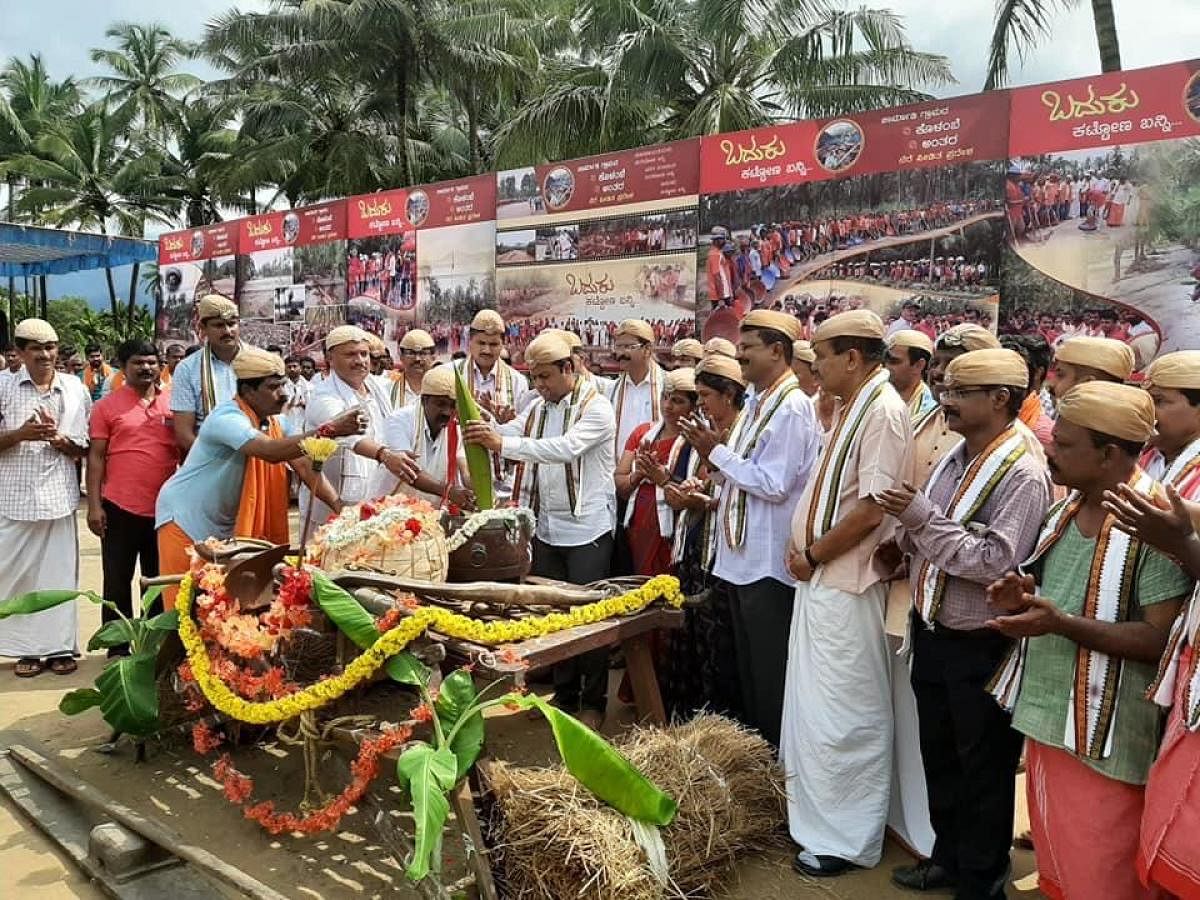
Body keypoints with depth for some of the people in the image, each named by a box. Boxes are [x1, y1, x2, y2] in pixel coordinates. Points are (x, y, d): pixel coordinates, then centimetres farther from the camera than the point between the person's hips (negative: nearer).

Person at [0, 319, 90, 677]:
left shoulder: (76, 390, 3)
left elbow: (83, 450, 5)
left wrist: (57, 438, -14)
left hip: (58, 497, 0)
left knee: (59, 572, 4)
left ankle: (60, 646, 15)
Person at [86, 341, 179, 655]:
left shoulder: (174, 403, 5)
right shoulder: (106, 406, -1)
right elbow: (95, 457, -2)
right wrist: (94, 505, -8)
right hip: (120, 508, -2)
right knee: (117, 582, 7)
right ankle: (117, 648, 18)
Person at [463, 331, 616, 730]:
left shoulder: (596, 408, -12)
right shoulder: (538, 408, 10)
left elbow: (566, 448, -27)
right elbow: (507, 432, -3)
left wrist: (503, 443, -33)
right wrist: (481, 427, -26)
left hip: (587, 529, -6)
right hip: (546, 528, 6)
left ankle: (594, 702, 17)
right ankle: (564, 695, 28)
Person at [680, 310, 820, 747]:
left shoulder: (792, 407, -16)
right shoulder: (757, 404, 13)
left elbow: (774, 484, -22)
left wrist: (719, 453, -14)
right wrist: (715, 459, 0)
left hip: (768, 561, -10)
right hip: (741, 556, 10)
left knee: (770, 675, 3)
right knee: (747, 666, 20)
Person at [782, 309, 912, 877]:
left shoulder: (883, 410, -16)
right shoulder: (849, 408, 13)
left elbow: (873, 507, -22)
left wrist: (812, 556, -14)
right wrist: (801, 547, 4)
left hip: (845, 585, -10)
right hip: (818, 579, 10)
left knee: (840, 713, 1)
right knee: (810, 703, 18)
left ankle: (845, 838, 16)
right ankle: (813, 813, 34)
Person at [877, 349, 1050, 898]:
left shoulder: (1023, 475, -19)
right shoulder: (952, 459, 6)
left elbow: (995, 562, -27)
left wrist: (923, 517, -25)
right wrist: (904, 536, -3)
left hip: (981, 647, -8)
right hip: (932, 633, 8)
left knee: (984, 768, 11)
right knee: (938, 755, 21)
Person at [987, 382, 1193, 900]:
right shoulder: (1067, 509, 7)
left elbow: (1162, 639, -21)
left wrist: (1061, 623, -28)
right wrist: (1023, 597, -4)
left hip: (1103, 737, -8)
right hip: (1045, 716, 8)